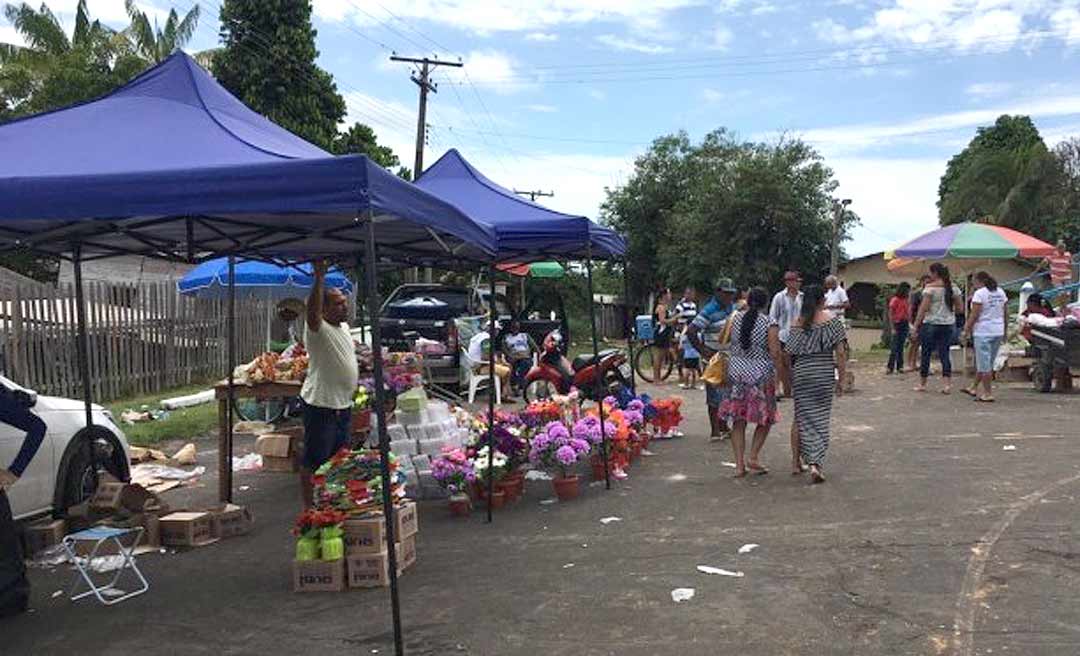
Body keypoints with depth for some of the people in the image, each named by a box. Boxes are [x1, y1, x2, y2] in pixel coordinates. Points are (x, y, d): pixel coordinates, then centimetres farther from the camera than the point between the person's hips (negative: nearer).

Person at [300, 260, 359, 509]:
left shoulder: (344, 327, 10)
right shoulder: (317, 329, -16)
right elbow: (312, 310, -38)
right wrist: (319, 278, -46)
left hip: (344, 405, 9)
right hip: (321, 406, -9)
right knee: (313, 463, 1)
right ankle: (310, 509, 10)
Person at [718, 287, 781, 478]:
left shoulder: (735, 319, 3)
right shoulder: (769, 324, -8)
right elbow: (775, 353, -12)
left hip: (736, 371, 3)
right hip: (761, 375, -3)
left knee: (738, 421, 8)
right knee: (765, 418, 14)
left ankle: (739, 464, 8)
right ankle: (752, 457, 6)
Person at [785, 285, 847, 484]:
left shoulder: (797, 322, 5)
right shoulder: (832, 320, -1)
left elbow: (789, 354, 4)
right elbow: (840, 352, -5)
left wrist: (788, 380, 13)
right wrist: (841, 380, 2)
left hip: (800, 372, 2)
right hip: (824, 373, -2)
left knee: (804, 418, 9)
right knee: (821, 419, 5)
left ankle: (802, 462, 7)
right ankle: (816, 464, -2)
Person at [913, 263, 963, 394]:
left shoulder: (930, 287, -10)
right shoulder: (953, 287, 6)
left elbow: (923, 308, -13)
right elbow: (960, 308, 8)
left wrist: (916, 324, -7)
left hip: (931, 324, -5)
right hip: (949, 324, 5)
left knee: (926, 354, 6)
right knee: (944, 354, 8)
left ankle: (922, 384, 14)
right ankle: (948, 384, 0)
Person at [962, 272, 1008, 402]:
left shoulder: (979, 293, -12)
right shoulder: (1001, 292, 10)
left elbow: (974, 315, -15)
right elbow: (1006, 314, 12)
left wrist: (966, 330, -7)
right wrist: (1005, 331, 18)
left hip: (983, 332, -8)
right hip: (998, 332, 8)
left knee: (984, 364, -2)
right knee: (988, 363, 16)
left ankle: (988, 393, 0)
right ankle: (974, 388, 27)